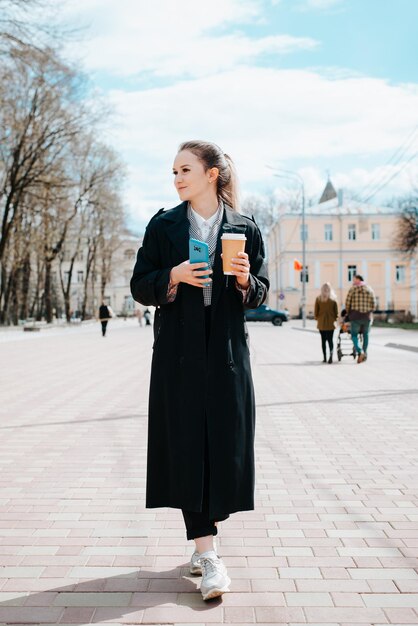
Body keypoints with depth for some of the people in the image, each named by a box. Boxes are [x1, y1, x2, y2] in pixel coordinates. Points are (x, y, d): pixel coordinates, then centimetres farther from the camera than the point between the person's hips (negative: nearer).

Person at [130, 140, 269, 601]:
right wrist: (173, 277, -14)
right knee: (186, 446, -3)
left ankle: (204, 533, 24)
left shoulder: (245, 229, 5)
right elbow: (140, 287, 4)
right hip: (179, 351, 0)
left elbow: (260, 294, 8)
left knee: (225, 445, 2)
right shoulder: (163, 226, 5)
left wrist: (245, 279, -13)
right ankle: (207, 552, 6)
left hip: (227, 352, 1)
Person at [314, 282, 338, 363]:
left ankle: (325, 358, 9)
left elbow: (316, 312, -1)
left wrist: (317, 319, 14)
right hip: (331, 323, 0)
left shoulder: (318, 299, -4)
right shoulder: (333, 299, -3)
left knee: (323, 340, 8)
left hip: (321, 323, 0)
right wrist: (334, 319, 14)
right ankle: (331, 354, -22)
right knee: (330, 340, 2)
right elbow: (336, 312, 1)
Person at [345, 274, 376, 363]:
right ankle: (364, 353, 19)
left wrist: (348, 313, 12)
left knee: (354, 335, 4)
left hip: (355, 316, -3)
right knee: (365, 335, 19)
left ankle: (360, 352, -16)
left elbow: (347, 302, -3)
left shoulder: (353, 288, -3)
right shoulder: (370, 290, 8)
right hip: (367, 316, 3)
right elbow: (373, 305, 5)